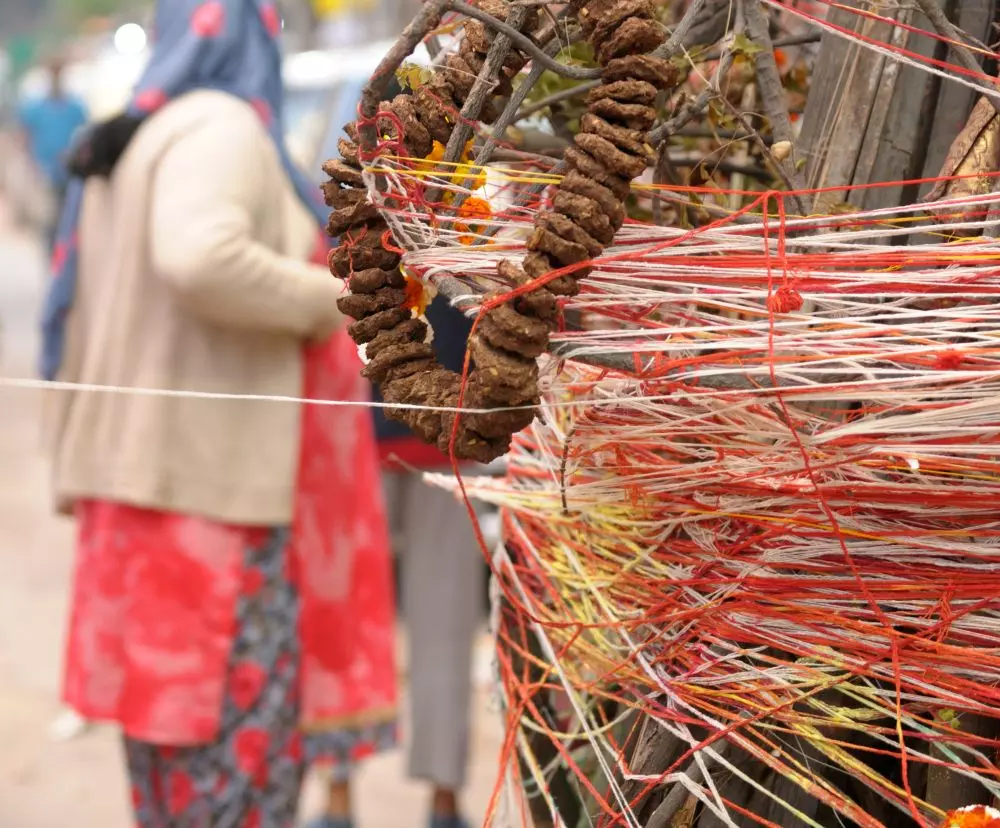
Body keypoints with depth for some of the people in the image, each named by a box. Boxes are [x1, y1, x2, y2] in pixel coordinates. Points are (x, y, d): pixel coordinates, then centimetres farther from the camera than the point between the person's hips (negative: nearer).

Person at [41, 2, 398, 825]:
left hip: (146, 476, 9)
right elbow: (200, 257, -29)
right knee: (237, 751, -4)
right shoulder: (222, 127, -10)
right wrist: (325, 302, -16)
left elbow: (77, 322, 20)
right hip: (221, 483, -9)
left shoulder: (126, 147, 17)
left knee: (174, 740, 15)